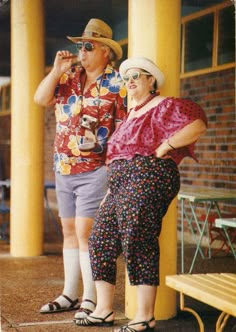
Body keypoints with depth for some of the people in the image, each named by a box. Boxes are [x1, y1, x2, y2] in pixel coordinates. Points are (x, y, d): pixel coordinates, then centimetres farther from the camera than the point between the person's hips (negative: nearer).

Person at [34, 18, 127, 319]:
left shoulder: (117, 84, -7)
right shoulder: (69, 77, 12)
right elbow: (41, 99, 6)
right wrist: (57, 70, -3)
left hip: (96, 171, -7)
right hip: (64, 169, 7)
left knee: (85, 232, -10)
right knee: (69, 231, 12)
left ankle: (91, 299, -2)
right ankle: (69, 294, 22)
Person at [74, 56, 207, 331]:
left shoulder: (163, 106, -2)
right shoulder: (132, 113, 26)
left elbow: (197, 124, -17)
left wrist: (163, 149, -17)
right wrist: (111, 189, 22)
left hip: (147, 178, -10)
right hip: (121, 184, 10)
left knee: (137, 243, -14)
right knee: (101, 239, 6)